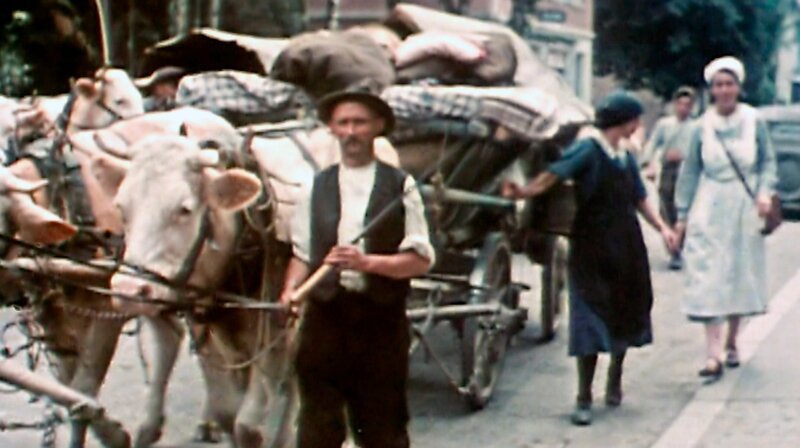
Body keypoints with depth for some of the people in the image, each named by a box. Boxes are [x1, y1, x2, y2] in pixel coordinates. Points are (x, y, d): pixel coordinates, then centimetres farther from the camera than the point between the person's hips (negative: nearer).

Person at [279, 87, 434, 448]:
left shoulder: (400, 187, 3)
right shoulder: (317, 187, 11)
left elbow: (420, 259, -2)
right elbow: (302, 253, 12)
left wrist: (367, 262, -16)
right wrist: (290, 290, -7)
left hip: (381, 320, -1)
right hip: (325, 315, 2)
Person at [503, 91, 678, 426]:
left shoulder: (626, 158, 12)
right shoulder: (588, 150, -11)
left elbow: (639, 199, 20)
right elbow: (553, 175, -24)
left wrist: (662, 227, 8)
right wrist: (523, 191, -41)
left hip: (626, 247, 7)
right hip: (592, 250, -7)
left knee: (625, 316, 12)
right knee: (592, 319, -8)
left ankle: (614, 382, 31)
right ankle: (583, 399, -3)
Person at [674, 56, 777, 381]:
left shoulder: (753, 122, -3)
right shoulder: (703, 127, -1)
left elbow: (768, 162, 5)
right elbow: (690, 171, 5)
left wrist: (765, 192, -12)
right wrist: (682, 214, 6)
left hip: (744, 209, 1)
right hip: (710, 210, 0)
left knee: (740, 276, 10)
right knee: (709, 280, -6)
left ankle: (731, 342, 27)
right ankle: (713, 354, -9)